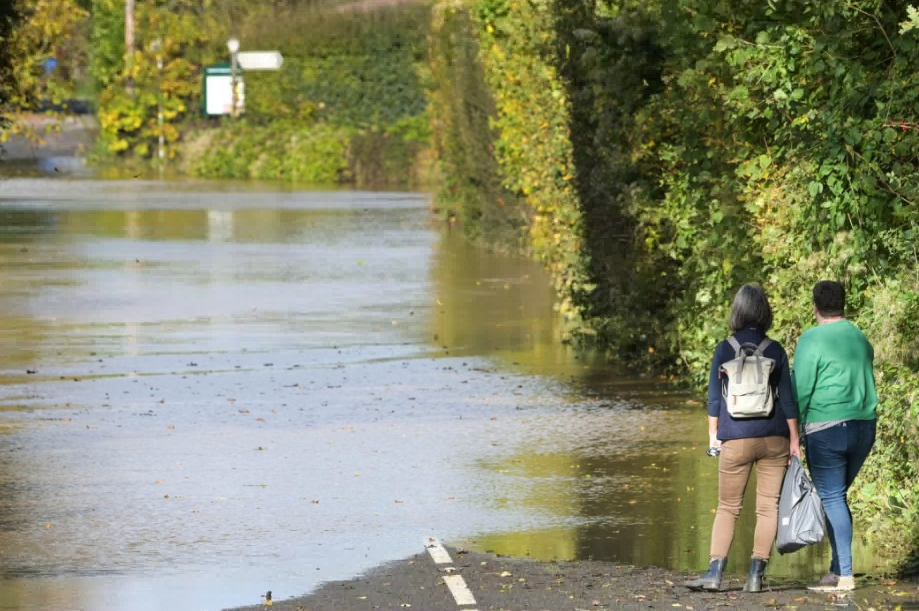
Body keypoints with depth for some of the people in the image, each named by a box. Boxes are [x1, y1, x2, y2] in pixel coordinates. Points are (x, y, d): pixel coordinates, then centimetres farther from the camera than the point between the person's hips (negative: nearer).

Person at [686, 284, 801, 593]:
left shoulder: (724, 350, -3)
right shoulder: (776, 351, -1)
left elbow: (715, 396, 0)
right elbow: (787, 399, 1)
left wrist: (713, 433, 12)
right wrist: (794, 440, 6)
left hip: (736, 440, -1)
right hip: (774, 439, 1)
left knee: (728, 507, 6)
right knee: (768, 506, 6)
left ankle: (715, 571, -6)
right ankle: (756, 574, 0)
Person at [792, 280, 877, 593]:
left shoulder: (812, 340, -9)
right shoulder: (860, 339, 13)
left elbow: (801, 391, -10)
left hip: (826, 428, -7)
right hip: (864, 427, 7)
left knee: (831, 499, -3)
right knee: (837, 497, 15)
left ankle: (845, 575, -8)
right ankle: (837, 569, 12)